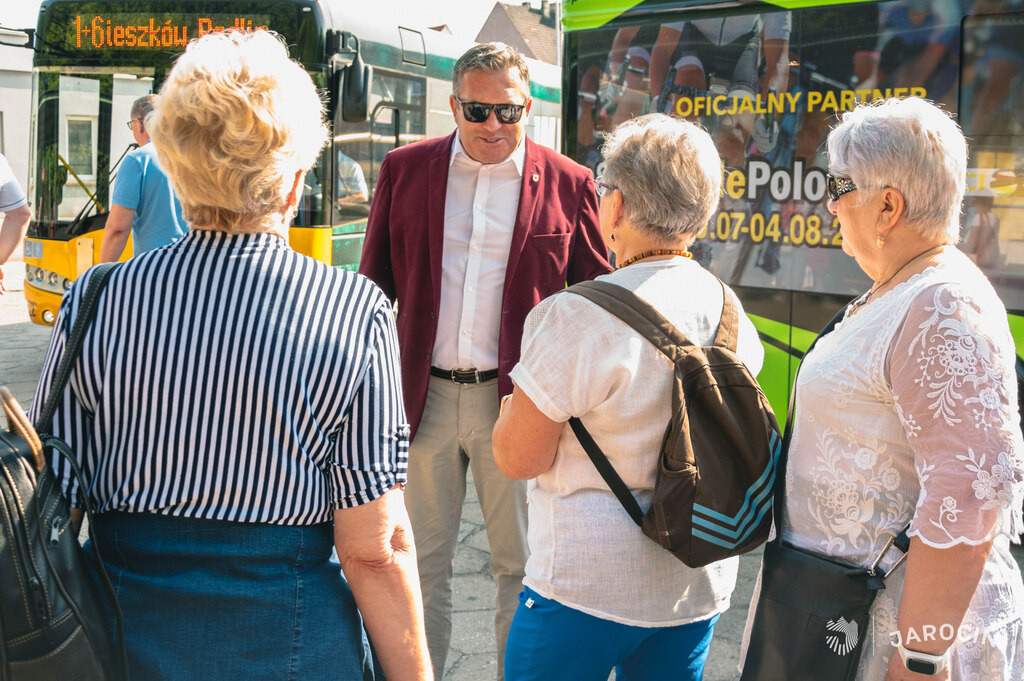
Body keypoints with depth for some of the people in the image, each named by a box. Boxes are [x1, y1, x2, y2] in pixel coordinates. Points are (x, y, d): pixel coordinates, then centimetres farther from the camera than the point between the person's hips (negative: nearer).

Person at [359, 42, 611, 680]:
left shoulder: (569, 184, -1)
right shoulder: (405, 170, 3)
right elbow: (375, 286, 9)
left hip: (517, 401, -1)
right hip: (422, 396, 2)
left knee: (522, 565, 10)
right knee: (422, 562, 13)